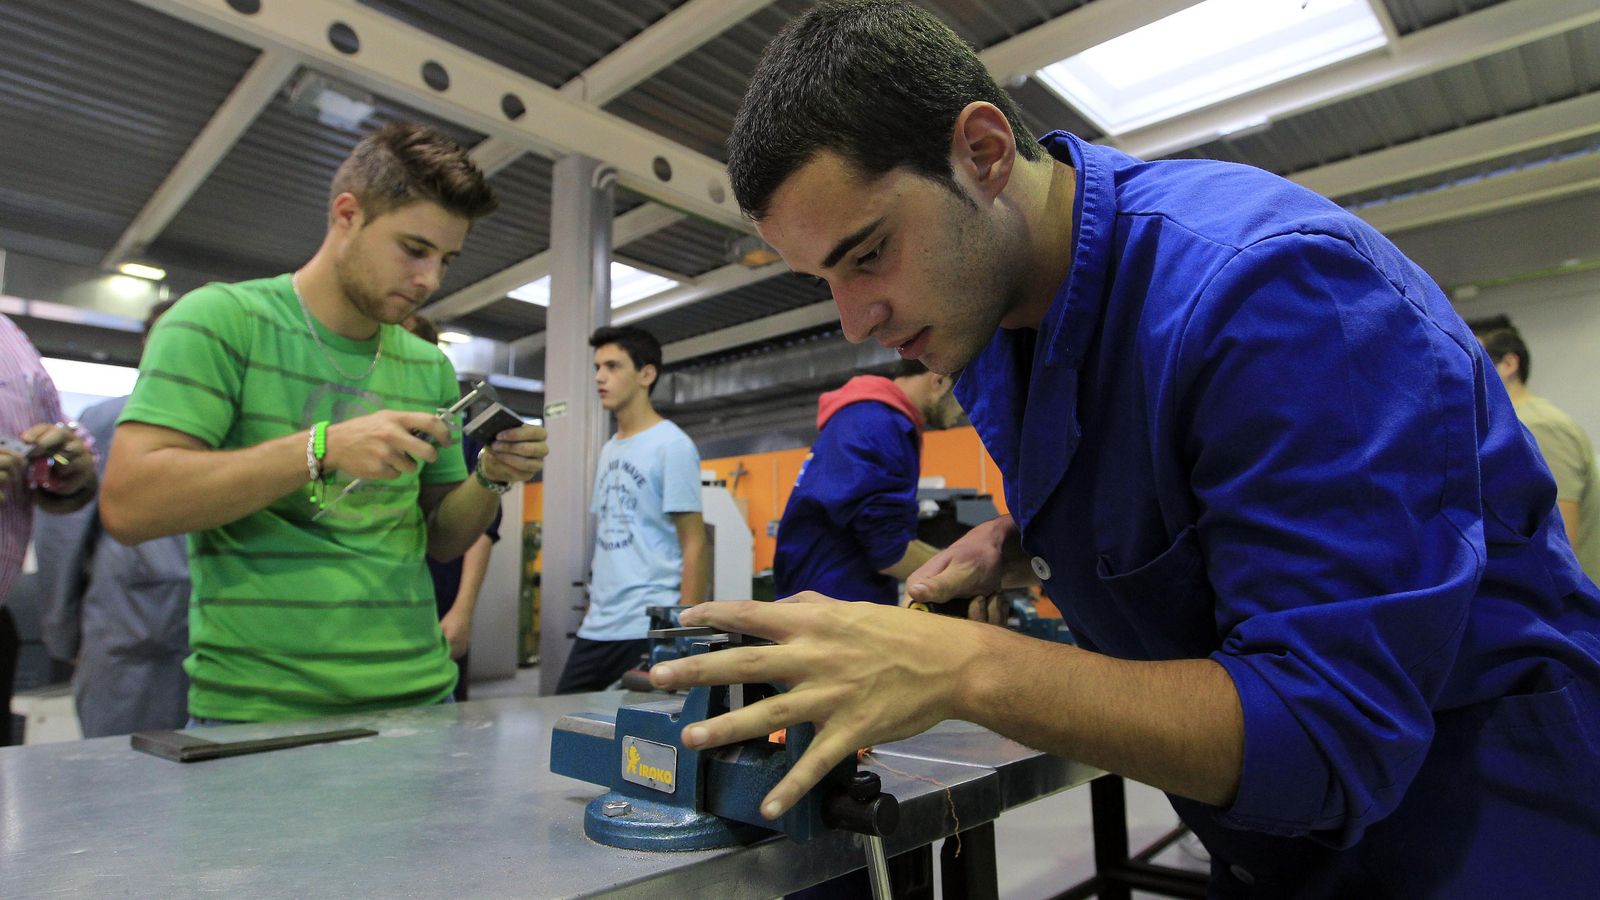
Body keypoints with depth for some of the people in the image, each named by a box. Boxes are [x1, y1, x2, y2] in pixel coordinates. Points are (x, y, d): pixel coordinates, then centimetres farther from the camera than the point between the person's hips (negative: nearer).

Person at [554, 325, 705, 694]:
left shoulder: (672, 445, -8)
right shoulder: (609, 449, 15)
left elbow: (694, 545, -10)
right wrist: (593, 608, 15)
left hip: (649, 630, -7)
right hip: (596, 628, 7)